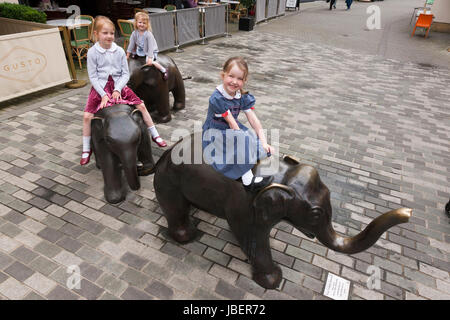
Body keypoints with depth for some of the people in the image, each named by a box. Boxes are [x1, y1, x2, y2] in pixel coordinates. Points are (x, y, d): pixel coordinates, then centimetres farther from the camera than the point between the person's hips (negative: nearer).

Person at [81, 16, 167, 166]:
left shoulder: (119, 51, -3)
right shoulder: (92, 52, -8)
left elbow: (125, 74, -2)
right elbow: (93, 76, -7)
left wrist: (117, 89, -15)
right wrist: (103, 94, -17)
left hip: (118, 85, 2)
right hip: (100, 87, -1)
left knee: (141, 106, -7)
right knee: (87, 115, -13)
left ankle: (155, 135, 10)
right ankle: (86, 149, 5)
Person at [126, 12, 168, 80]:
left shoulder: (148, 34, -25)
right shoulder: (134, 33, -10)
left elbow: (150, 47, -26)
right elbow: (131, 44, -3)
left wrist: (150, 58, -31)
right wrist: (128, 55, -2)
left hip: (151, 52, -7)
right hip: (140, 51, 7)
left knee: (149, 62, -29)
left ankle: (164, 70, -18)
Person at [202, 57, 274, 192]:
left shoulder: (242, 97, -3)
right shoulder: (217, 98, -22)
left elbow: (253, 119, -8)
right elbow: (231, 122, -23)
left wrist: (264, 142, -14)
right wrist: (243, 138, -24)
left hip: (233, 131, 7)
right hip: (215, 134, -7)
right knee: (243, 141, -32)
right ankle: (248, 180, -25)